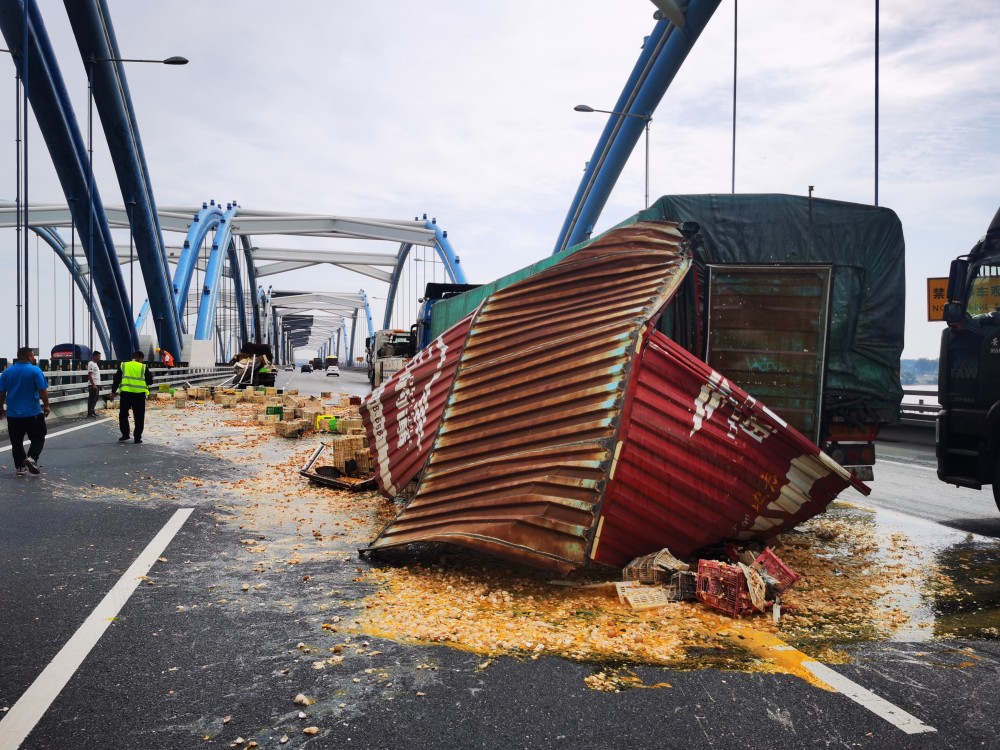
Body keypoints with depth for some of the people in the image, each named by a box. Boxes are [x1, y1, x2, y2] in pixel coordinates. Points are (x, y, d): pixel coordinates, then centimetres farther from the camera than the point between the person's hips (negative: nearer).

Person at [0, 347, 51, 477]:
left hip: (13, 414, 4)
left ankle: (20, 467, 12)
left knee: (16, 442, 11)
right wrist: (46, 405, -1)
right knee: (38, 437, 10)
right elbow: (43, 391, -12)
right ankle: (31, 458, -10)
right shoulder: (35, 370, -9)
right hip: (33, 413, -4)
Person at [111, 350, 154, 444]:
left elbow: (117, 379, 5)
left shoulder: (123, 365, 7)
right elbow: (150, 381, 3)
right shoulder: (143, 367, 1)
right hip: (139, 394, -1)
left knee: (123, 415, 17)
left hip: (126, 393, 1)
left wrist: (113, 391, 10)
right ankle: (137, 438, 6)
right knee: (139, 417, 6)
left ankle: (125, 434, 15)